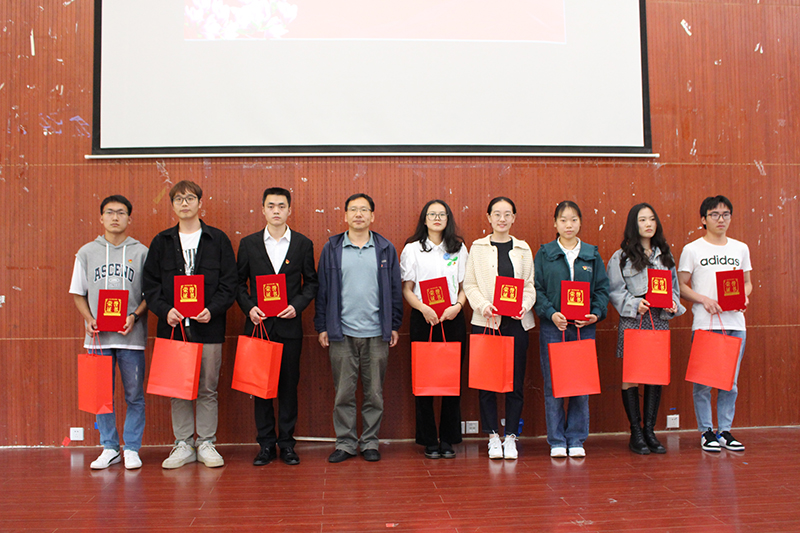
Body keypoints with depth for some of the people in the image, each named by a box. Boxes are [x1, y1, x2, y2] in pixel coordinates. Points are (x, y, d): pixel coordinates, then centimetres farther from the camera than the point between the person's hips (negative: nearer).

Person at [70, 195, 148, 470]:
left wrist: (134, 316, -10)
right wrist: (88, 318, -3)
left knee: (134, 394, 2)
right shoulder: (87, 252, 10)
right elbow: (77, 293, 13)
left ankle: (132, 449, 14)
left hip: (131, 335, -2)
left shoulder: (141, 252, 4)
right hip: (98, 334, 2)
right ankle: (109, 448, 19)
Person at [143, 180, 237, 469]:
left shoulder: (218, 240, 4)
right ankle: (183, 444, 19)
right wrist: (165, 310, -10)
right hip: (173, 326, 2)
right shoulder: (161, 242, 9)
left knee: (208, 389, 5)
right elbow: (150, 285, 7)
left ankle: (206, 443, 17)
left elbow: (229, 283, 0)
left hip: (208, 326, -1)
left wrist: (212, 309, -14)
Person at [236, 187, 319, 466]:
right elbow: (239, 282, 9)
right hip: (258, 324, 1)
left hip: (289, 325, 0)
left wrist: (297, 306, -8)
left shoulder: (303, 243, 5)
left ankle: (287, 443, 16)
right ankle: (266, 443, 15)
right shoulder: (249, 243, 6)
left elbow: (312, 282, 7)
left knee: (289, 384, 4)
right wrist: (249, 307, -7)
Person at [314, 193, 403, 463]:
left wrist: (394, 326, 4)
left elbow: (395, 289, 8)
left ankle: (370, 442, 20)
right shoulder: (332, 248, 5)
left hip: (377, 333, 1)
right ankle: (345, 443, 17)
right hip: (341, 332, 0)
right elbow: (322, 290, 6)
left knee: (374, 393, 7)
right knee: (343, 393, 5)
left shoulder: (386, 249, 7)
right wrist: (322, 327, 1)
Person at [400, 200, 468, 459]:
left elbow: (465, 286, 11)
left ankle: (448, 439, 13)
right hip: (423, 320, -1)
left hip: (453, 319, 2)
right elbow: (406, 288, 2)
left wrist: (457, 306, -8)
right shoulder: (412, 249, 5)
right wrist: (423, 308, -14)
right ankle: (429, 440, 10)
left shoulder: (459, 248, 11)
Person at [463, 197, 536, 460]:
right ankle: (493, 436, 12)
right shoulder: (478, 247, 6)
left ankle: (510, 437, 14)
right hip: (486, 321, -1)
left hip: (516, 322, 1)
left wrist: (525, 305, -9)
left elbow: (530, 285, 9)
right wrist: (483, 305, -13)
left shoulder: (523, 248, 11)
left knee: (516, 381, 3)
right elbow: (469, 284, 3)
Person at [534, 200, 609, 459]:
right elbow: (536, 289, 0)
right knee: (553, 385, 0)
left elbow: (602, 289, 8)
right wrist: (551, 314, -14)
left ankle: (576, 439, 16)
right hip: (553, 327, -1)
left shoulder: (592, 255, 10)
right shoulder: (544, 254, 4)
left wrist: (596, 314, -8)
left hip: (584, 327, 2)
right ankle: (557, 441, 12)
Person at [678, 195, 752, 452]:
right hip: (704, 323, -3)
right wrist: (704, 299, -14)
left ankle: (725, 431, 17)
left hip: (735, 322, 4)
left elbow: (748, 282, 19)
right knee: (703, 381, -1)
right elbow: (681, 286, 1)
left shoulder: (741, 248, 12)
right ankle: (706, 431, 11)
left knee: (730, 381, 6)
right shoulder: (692, 250, 1)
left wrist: (745, 297, -2)